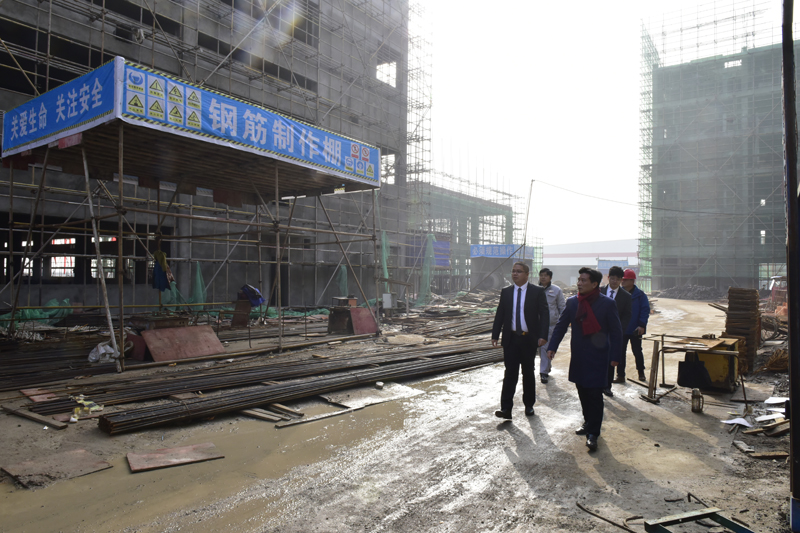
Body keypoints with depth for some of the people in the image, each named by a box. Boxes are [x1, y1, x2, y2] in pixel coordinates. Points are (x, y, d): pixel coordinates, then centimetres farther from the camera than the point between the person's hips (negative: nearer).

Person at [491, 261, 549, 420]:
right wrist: (495, 335, 1)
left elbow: (544, 314, -6)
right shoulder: (505, 292, 6)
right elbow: (500, 315, 7)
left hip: (529, 339, -1)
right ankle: (506, 409, -4)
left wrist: (543, 335, -16)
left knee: (528, 373, 12)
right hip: (511, 339, 2)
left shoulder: (537, 292, -3)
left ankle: (529, 405, 28)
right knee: (510, 374, -2)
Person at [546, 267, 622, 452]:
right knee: (583, 392, 13)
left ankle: (593, 433, 5)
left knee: (595, 394, -3)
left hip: (598, 357, -5)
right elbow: (561, 325, 8)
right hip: (578, 357, 5)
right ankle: (588, 423, 31)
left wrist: (614, 356, -7)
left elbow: (616, 331, -4)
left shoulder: (607, 304, -8)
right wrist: (552, 346, -1)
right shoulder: (572, 302, 4)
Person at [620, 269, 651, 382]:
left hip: (635, 330, -3)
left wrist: (642, 325, -17)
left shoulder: (640, 294, -7)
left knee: (637, 351, 8)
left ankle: (641, 373, 24)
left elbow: (645, 310, -9)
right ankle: (620, 373, 15)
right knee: (620, 352, 6)